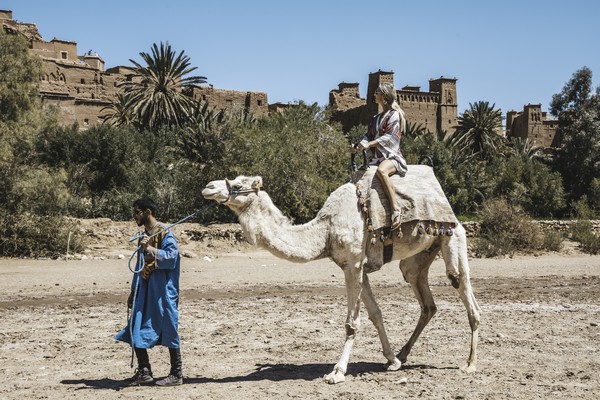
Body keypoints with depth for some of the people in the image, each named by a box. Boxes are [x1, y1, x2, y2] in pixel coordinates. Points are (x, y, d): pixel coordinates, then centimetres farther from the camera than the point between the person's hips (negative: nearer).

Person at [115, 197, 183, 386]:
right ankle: (144, 372, 16)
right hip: (145, 291, 8)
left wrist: (150, 249, -27)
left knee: (168, 331, -3)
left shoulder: (165, 233, -8)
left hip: (163, 291, -8)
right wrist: (133, 291, 22)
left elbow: (171, 257, -20)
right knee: (136, 331, 6)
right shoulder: (144, 236, 17)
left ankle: (176, 374, 6)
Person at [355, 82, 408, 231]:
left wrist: (369, 144, -24)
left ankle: (395, 209, -45)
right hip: (377, 157, 9)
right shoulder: (376, 118, 23)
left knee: (381, 170, -40)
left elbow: (389, 137, -14)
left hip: (392, 155, -9)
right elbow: (369, 135, 15)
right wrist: (359, 145, -6)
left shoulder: (394, 115, -1)